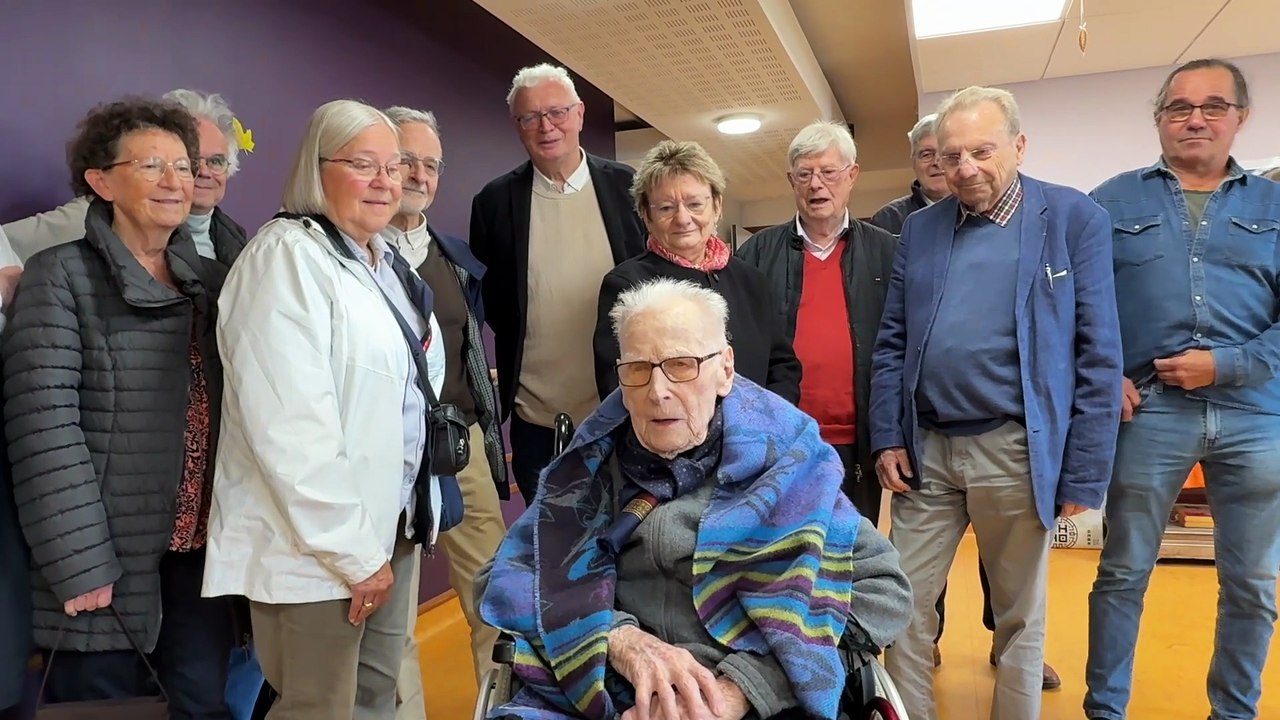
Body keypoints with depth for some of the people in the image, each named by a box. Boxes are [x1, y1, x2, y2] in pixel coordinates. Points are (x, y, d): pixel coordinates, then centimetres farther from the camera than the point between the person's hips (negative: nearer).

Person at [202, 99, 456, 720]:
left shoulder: (387, 261, 10)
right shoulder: (287, 257, -15)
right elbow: (289, 428, -22)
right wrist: (353, 551, -17)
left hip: (390, 526, 8)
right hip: (317, 545, -7)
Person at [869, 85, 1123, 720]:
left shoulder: (1075, 220, -2)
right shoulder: (919, 229, 8)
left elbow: (1098, 357, -5)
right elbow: (891, 344, 9)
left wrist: (1084, 475, -7)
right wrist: (887, 439, 0)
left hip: (1017, 454, -3)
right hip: (924, 451, 3)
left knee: (1019, 617, 13)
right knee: (904, 608, 9)